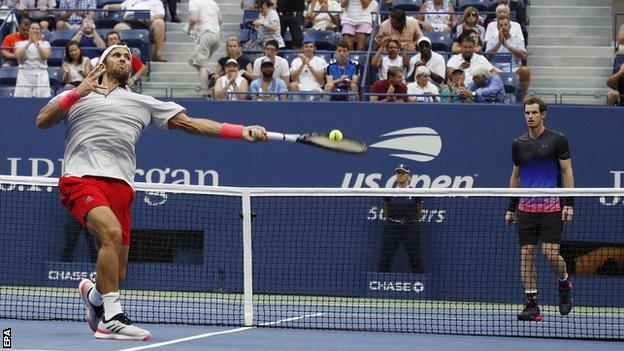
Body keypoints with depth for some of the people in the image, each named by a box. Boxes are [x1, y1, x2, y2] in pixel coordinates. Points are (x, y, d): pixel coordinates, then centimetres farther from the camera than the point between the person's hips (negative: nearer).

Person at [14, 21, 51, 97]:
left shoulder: (45, 43, 12)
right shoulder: (21, 43, 13)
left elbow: (45, 56, -6)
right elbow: (18, 56, -5)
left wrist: (36, 43, -14)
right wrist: (29, 43, -11)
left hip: (41, 74, 0)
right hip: (24, 73, 0)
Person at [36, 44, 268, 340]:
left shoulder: (142, 103, 22)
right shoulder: (74, 96, 20)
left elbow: (190, 123, 16)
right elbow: (42, 121, 8)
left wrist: (242, 132, 5)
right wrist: (76, 93, -2)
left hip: (119, 185, 3)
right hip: (81, 179, -3)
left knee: (116, 273, 0)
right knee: (111, 232, -31)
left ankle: (93, 294, 36)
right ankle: (112, 317, -27)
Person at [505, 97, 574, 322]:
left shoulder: (557, 140, -1)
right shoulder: (519, 144, 11)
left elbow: (567, 172, 0)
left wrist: (569, 203, -8)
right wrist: (511, 207, 16)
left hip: (551, 207, -4)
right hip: (526, 208, 4)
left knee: (550, 253, -11)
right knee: (526, 254, -2)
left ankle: (564, 283, 20)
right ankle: (532, 305, 2)